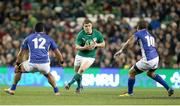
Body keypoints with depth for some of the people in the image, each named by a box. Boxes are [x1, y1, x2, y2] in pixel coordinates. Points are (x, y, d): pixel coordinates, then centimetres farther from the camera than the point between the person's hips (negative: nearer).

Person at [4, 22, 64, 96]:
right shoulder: (48, 38, 18)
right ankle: (56, 91, 19)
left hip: (32, 63, -1)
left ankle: (12, 89, 23)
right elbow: (57, 52, 20)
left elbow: (21, 53, 18)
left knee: (18, 69, 26)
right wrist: (62, 62, 32)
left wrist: (17, 64, 25)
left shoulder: (28, 38, 18)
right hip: (45, 64, 1)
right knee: (48, 74, 33)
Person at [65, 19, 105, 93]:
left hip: (90, 56, -2)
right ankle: (79, 86, 39)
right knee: (77, 71, 11)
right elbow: (77, 47, -14)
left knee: (81, 70, -23)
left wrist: (96, 45, -19)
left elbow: (103, 44, 2)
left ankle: (69, 84, -17)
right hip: (80, 55, 2)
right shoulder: (81, 35, -14)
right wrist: (84, 48, -33)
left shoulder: (97, 34, -10)